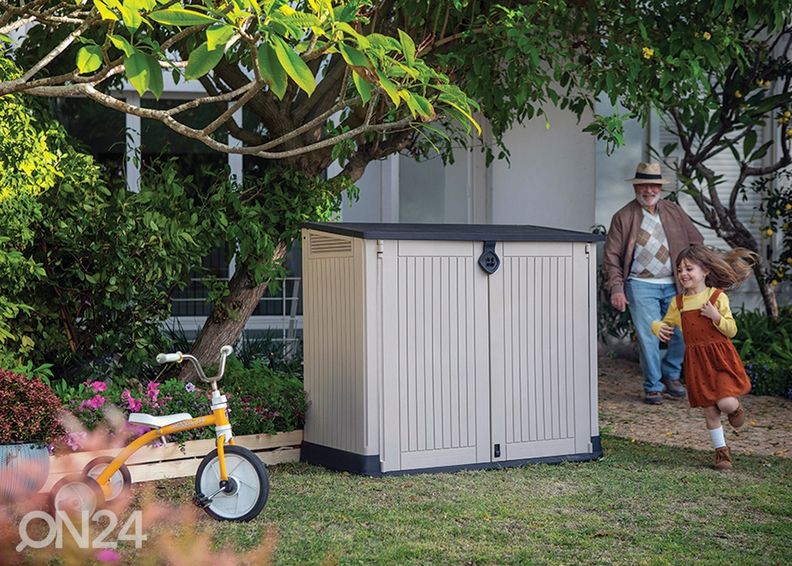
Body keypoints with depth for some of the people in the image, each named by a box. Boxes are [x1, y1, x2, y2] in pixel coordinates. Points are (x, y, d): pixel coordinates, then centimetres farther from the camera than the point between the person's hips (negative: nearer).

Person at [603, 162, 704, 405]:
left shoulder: (674, 211, 11)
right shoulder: (623, 217, 2)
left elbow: (696, 241, 16)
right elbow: (611, 256, 1)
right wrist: (616, 288, -9)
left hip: (675, 284, 3)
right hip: (641, 286, -3)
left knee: (684, 332, -1)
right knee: (648, 336, -7)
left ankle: (671, 374, 23)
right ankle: (653, 386, 6)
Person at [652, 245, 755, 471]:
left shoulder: (717, 297, -6)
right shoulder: (678, 302, 4)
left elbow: (731, 330, -4)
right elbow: (666, 323, 17)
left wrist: (716, 316, -21)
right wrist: (658, 328, -7)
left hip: (720, 357, -3)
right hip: (696, 361, 4)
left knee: (726, 404, -18)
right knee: (709, 411, 7)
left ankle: (737, 407, 19)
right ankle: (722, 451, 22)